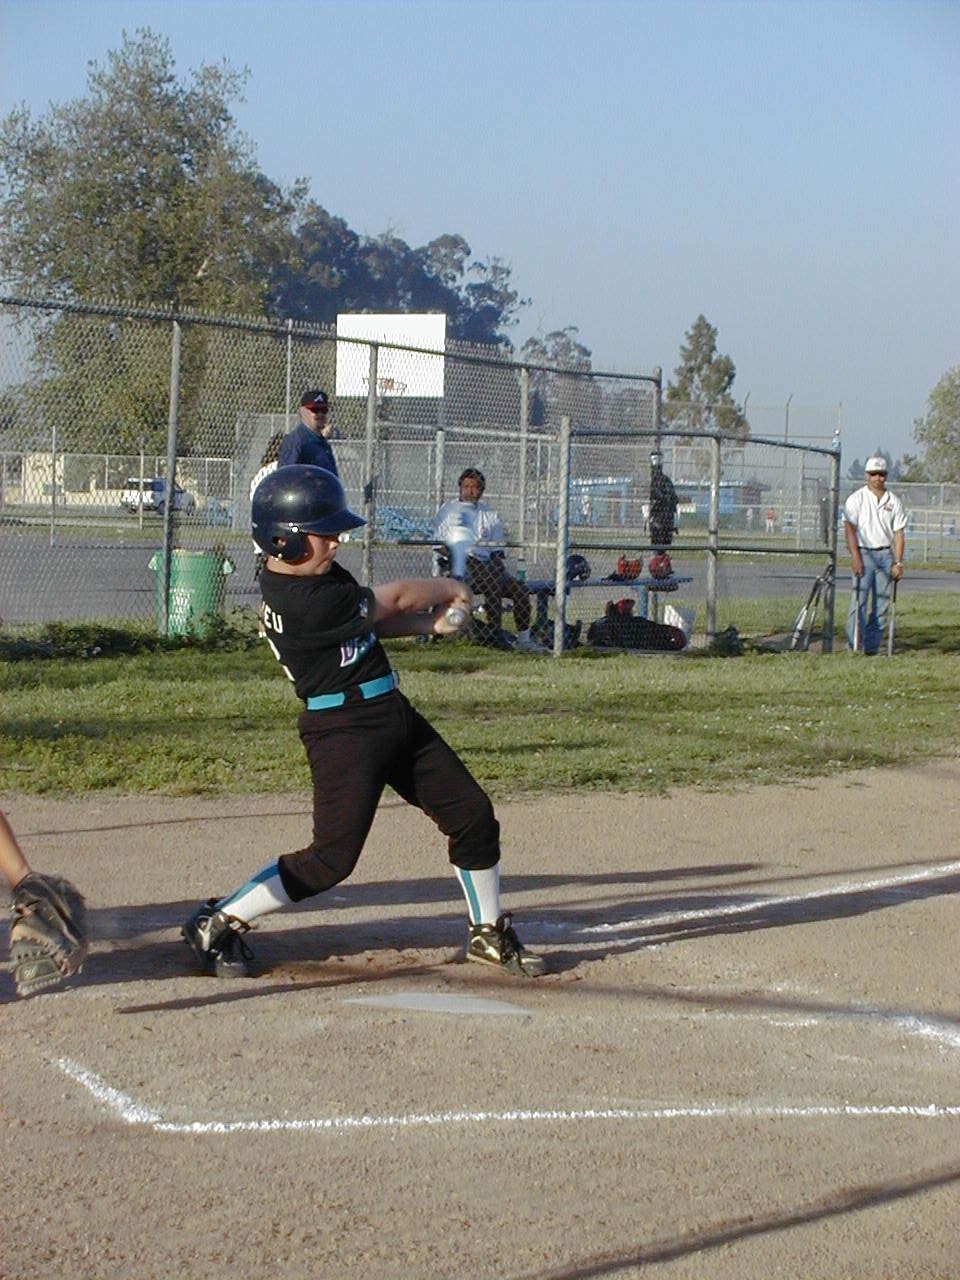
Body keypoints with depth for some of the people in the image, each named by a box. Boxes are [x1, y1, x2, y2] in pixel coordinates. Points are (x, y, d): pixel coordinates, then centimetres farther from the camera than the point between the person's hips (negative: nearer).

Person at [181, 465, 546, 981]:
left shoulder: (314, 575, 7)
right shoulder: (308, 603, -24)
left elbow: (370, 619, 16)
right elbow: (391, 600, -11)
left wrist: (431, 622, -1)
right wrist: (450, 588, 6)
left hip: (393, 715, 10)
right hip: (342, 729, -10)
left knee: (473, 816, 10)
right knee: (331, 857, -9)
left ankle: (488, 933, 27)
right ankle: (216, 923, 5)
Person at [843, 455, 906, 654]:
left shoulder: (894, 501, 10)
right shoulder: (856, 499, 1)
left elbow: (898, 532, 9)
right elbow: (849, 528, -5)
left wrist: (898, 562, 0)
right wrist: (855, 556, -15)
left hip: (885, 554, 3)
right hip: (864, 553, -3)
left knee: (881, 604, 1)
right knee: (859, 599, -13)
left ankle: (871, 646, 6)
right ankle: (853, 645, -13)